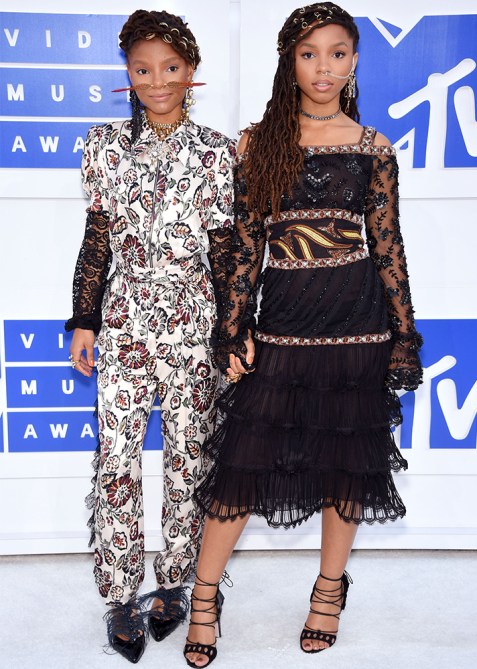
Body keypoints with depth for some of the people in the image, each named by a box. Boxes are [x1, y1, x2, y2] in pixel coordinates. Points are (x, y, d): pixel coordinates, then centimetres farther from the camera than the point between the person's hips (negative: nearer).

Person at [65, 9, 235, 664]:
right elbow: (97, 239, 7)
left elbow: (225, 247, 2)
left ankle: (174, 584, 25)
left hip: (195, 323, 0)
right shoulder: (107, 143, 6)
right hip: (123, 322, 1)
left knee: (189, 457, 7)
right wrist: (85, 321, 5)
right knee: (117, 458, 0)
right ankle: (122, 596, 15)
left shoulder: (217, 151, 2)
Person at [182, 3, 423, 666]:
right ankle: (205, 597, 17)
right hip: (281, 319, 0)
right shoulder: (258, 143, 4)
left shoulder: (373, 148, 5)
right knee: (244, 456, -1)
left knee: (346, 458, 10)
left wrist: (404, 336, 4)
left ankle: (330, 588, 31)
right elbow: (245, 242, 3)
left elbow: (388, 245, 6)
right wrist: (233, 331, -2)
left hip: (356, 317, 1)